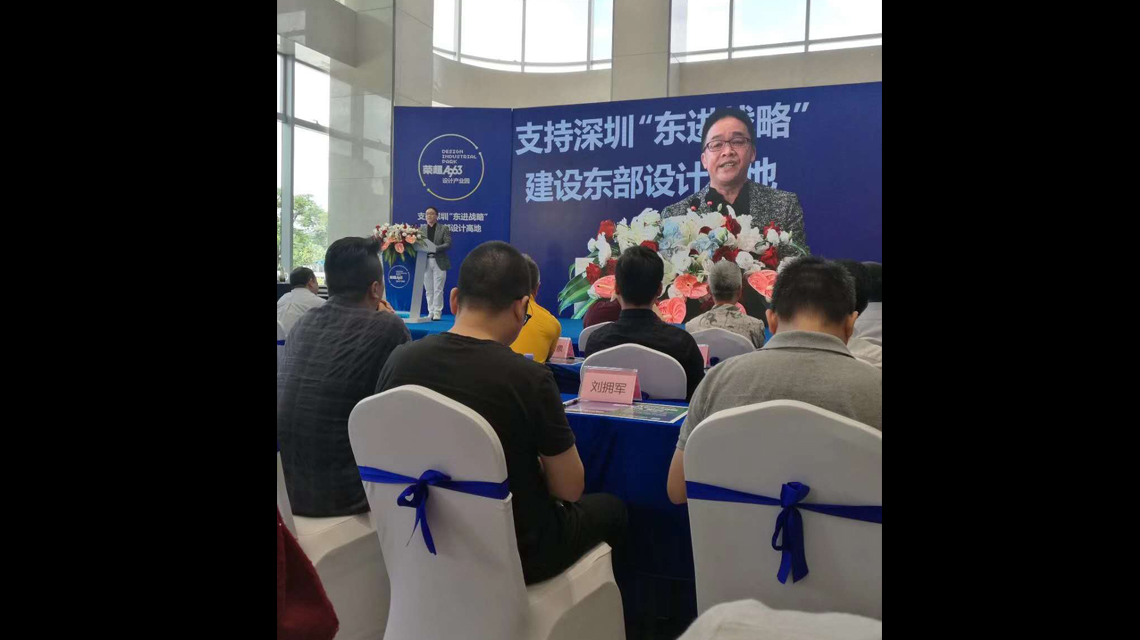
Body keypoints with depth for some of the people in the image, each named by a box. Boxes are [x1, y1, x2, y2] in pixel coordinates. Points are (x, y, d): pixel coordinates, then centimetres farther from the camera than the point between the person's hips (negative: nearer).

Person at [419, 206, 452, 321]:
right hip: (425, 261, 3)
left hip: (439, 262, -3)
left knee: (438, 289, -4)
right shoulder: (421, 229, 12)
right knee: (428, 290, 5)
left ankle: (437, 313, 0)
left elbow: (448, 244, -5)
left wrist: (435, 248, -18)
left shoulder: (444, 228, 3)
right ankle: (430, 312, 11)